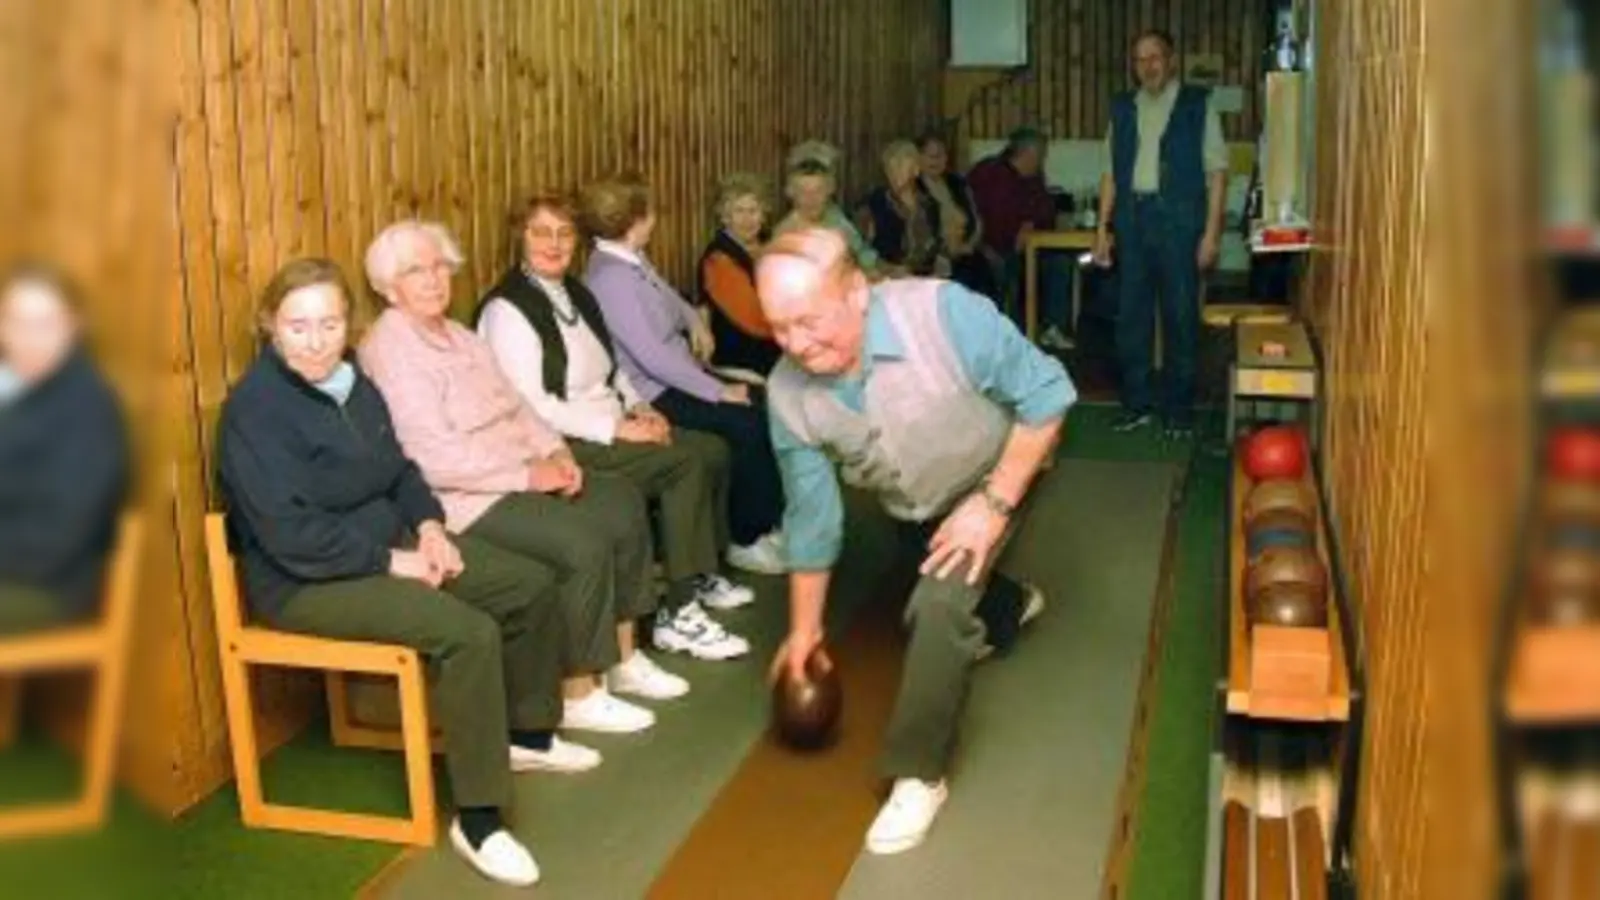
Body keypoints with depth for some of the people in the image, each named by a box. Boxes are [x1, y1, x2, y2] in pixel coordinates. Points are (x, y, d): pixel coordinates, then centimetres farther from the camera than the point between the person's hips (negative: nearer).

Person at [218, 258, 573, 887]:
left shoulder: (349, 380, 7)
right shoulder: (255, 409, -20)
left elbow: (397, 468, 17)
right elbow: (291, 537, -25)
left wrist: (428, 523, -3)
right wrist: (393, 562, -19)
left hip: (389, 543, 9)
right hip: (305, 580, -9)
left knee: (533, 585, 5)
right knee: (469, 634, -29)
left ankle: (528, 736, 25)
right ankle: (477, 819, -19)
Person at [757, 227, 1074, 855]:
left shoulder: (942, 312, -40)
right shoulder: (787, 391, -27)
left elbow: (1046, 393, -29)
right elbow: (810, 512, -13)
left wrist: (994, 503, -32)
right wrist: (805, 628, -5)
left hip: (994, 472, -5)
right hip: (910, 504, 5)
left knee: (940, 604, -24)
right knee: (942, 598, 27)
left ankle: (919, 773, -6)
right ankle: (1007, 606, 64)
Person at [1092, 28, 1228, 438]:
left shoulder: (1198, 105, 0)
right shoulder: (1123, 108, 11)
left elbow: (1216, 170, -3)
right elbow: (1111, 172, 13)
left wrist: (1211, 232, -10)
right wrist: (1102, 228, 6)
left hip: (1179, 218, -3)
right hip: (1132, 217, 4)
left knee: (1181, 315, 1)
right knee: (1131, 313, 6)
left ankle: (1179, 408, 11)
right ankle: (1136, 404, 17)